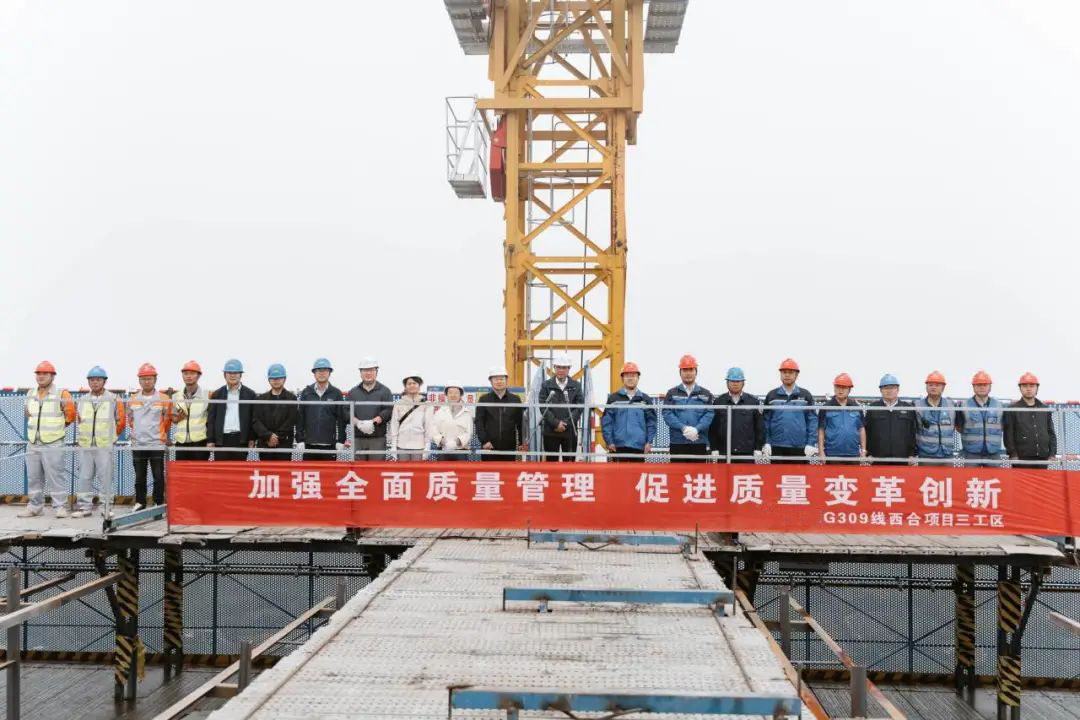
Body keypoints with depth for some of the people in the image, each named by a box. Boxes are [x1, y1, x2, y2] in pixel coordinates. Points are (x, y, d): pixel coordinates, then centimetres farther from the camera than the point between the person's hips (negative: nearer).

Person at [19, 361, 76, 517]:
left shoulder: (61, 394, -5)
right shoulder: (30, 394, 10)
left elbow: (71, 416, 1)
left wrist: (55, 427, 7)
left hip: (53, 444, -5)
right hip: (33, 443, 5)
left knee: (55, 476, -7)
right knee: (33, 477, 8)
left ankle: (60, 507, -3)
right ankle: (34, 506, 15)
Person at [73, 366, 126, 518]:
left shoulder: (113, 400, 1)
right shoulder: (82, 400, 11)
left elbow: (121, 420, 7)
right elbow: (79, 420, 22)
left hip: (105, 445, -3)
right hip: (85, 445, 3)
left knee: (105, 477, -3)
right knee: (84, 477, 5)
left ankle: (107, 507, 4)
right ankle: (84, 507, 11)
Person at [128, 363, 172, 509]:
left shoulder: (164, 399, -3)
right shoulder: (133, 400, 7)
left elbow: (168, 419, 7)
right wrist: (134, 432, 15)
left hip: (157, 444, -3)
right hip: (137, 444, 3)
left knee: (158, 476, -1)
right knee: (139, 476, 10)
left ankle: (159, 503, 7)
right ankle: (140, 502, 19)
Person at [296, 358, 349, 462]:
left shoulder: (336, 393, 5)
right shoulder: (306, 393, 8)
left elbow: (342, 418, 4)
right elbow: (299, 418, 7)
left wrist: (341, 441, -2)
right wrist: (300, 440, 0)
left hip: (329, 445, -1)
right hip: (309, 445, 1)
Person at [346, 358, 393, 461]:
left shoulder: (385, 391, 8)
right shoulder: (353, 392, 15)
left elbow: (389, 410, -5)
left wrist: (374, 421, -19)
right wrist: (358, 423, -14)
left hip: (377, 439, -2)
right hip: (358, 438, 2)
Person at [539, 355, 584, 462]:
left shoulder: (576, 386, 6)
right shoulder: (546, 385, 4)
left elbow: (580, 406, -2)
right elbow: (543, 406, -3)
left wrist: (565, 423, -11)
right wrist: (556, 423, -12)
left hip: (570, 432, 0)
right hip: (551, 432, 0)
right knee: (551, 462, 3)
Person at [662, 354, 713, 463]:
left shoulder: (705, 394, 12)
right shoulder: (672, 393, 9)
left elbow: (709, 415, 0)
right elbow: (667, 414, -2)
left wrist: (696, 429, -17)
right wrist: (683, 428, -17)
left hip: (699, 442, 1)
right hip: (677, 442, -1)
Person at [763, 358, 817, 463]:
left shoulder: (805, 395, 6)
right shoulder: (772, 395, 9)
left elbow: (812, 420, 4)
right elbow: (766, 421, 8)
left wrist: (811, 444, -5)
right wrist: (766, 443, 0)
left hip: (799, 448, -1)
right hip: (777, 448, 1)